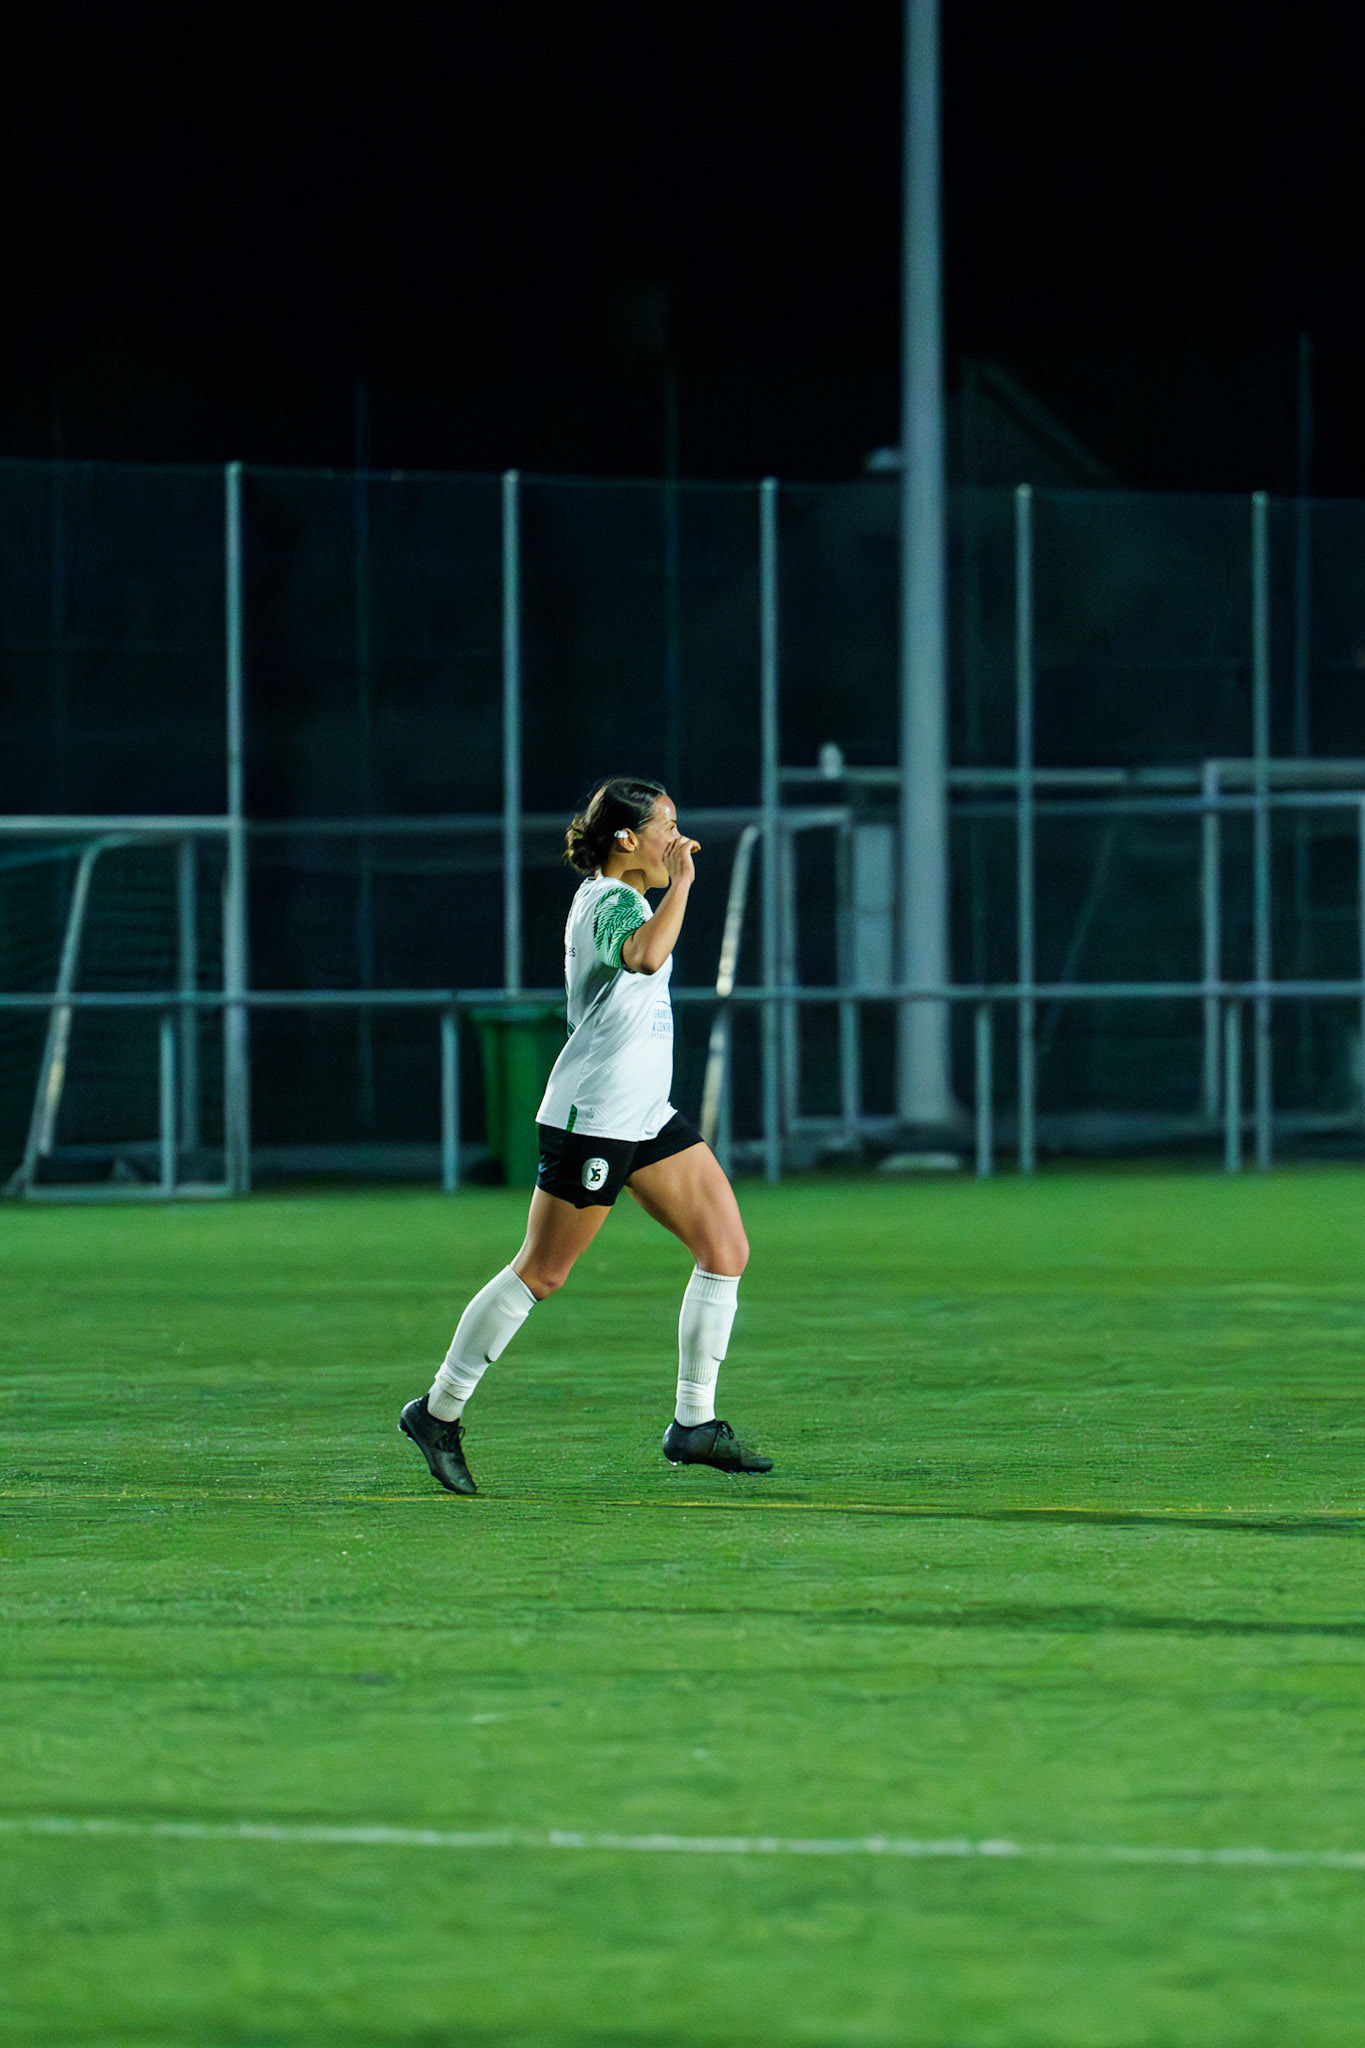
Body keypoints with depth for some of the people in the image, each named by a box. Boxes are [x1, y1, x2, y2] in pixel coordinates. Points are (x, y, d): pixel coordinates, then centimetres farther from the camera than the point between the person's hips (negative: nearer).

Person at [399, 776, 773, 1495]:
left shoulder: (612, 897, 15)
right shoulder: (610, 903, -17)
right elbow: (645, 956, -40)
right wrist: (679, 881, -30)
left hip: (646, 1115, 10)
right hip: (590, 1118, -10)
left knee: (726, 1247, 2)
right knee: (540, 1273, -3)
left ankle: (694, 1422, 5)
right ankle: (438, 1413, 9)